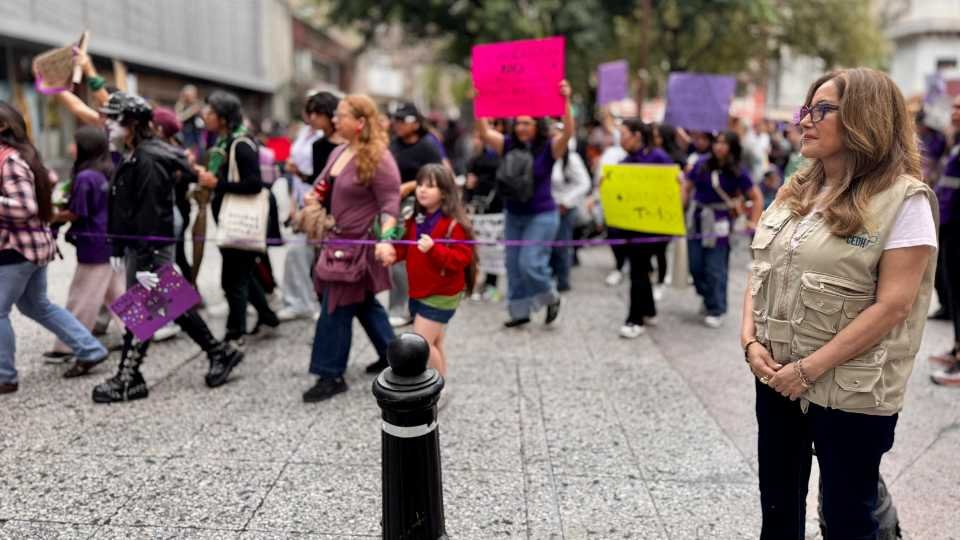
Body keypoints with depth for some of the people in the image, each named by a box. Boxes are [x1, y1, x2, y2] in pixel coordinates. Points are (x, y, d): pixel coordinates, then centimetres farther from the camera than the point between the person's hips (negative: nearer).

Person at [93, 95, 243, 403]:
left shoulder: (148, 160, -17)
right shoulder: (133, 158, 14)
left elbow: (150, 215, -22)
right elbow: (122, 208, 18)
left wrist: (144, 262, -23)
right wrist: (117, 248, 18)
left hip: (152, 248, -10)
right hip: (136, 246, 10)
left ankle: (128, 380, 8)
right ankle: (219, 352, 21)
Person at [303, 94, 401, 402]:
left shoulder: (379, 158, -17)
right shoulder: (338, 153, 10)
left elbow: (390, 204, -20)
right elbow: (324, 189, 24)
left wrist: (385, 240, -31)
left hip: (362, 244, -9)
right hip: (340, 241, 9)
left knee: (336, 308, -5)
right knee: (363, 303, 19)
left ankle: (331, 376, 7)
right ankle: (390, 353, 35)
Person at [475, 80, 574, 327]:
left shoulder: (549, 148, -9)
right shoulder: (509, 146, 1)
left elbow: (568, 132, -25)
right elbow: (484, 132, -8)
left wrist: (565, 101, -38)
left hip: (541, 216, -5)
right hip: (513, 214, 5)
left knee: (529, 263, -12)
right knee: (514, 265, 10)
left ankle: (551, 298, 16)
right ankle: (520, 311, 25)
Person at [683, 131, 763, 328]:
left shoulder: (737, 173, -4)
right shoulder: (702, 165, 2)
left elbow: (757, 198, 1)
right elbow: (686, 188, 9)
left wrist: (754, 223, -8)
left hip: (719, 223, -3)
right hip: (697, 219, 3)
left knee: (715, 269, 0)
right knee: (695, 266, 7)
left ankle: (716, 310, 12)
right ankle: (708, 299, 30)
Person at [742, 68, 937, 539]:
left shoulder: (904, 199, -11)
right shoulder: (796, 191, 9)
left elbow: (892, 305, -17)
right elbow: (761, 273, 11)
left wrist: (810, 368, -19)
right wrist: (750, 339, -6)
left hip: (851, 391, -6)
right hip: (776, 380, 6)